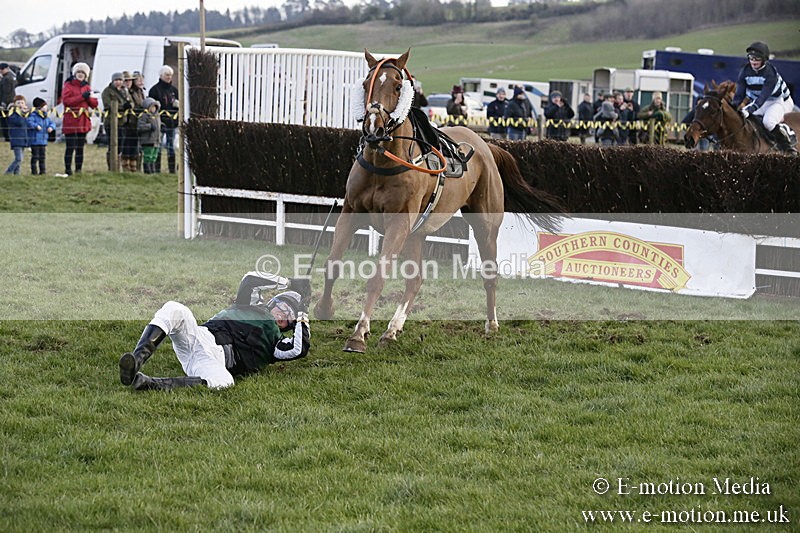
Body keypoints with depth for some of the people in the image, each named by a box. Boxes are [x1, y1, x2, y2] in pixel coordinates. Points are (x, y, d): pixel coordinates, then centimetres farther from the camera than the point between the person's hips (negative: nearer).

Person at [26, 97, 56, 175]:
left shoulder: (46, 116, 11)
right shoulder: (33, 115, -13)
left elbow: (52, 122, 19)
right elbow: (29, 122, -27)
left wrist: (51, 127, -1)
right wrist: (36, 126, -33)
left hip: (43, 141, 7)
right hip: (35, 141, -7)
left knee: (43, 157, 12)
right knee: (35, 156, -4)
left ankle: (43, 171, 19)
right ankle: (34, 172, 2)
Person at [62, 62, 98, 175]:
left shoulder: (86, 87, 16)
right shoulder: (68, 85, -1)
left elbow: (94, 104, 10)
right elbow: (66, 100, -17)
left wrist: (89, 97, -10)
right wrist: (82, 97, -20)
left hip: (83, 122, 6)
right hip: (71, 122, -6)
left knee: (80, 147, 9)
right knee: (71, 147, -8)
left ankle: (79, 169, 15)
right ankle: (68, 169, -4)